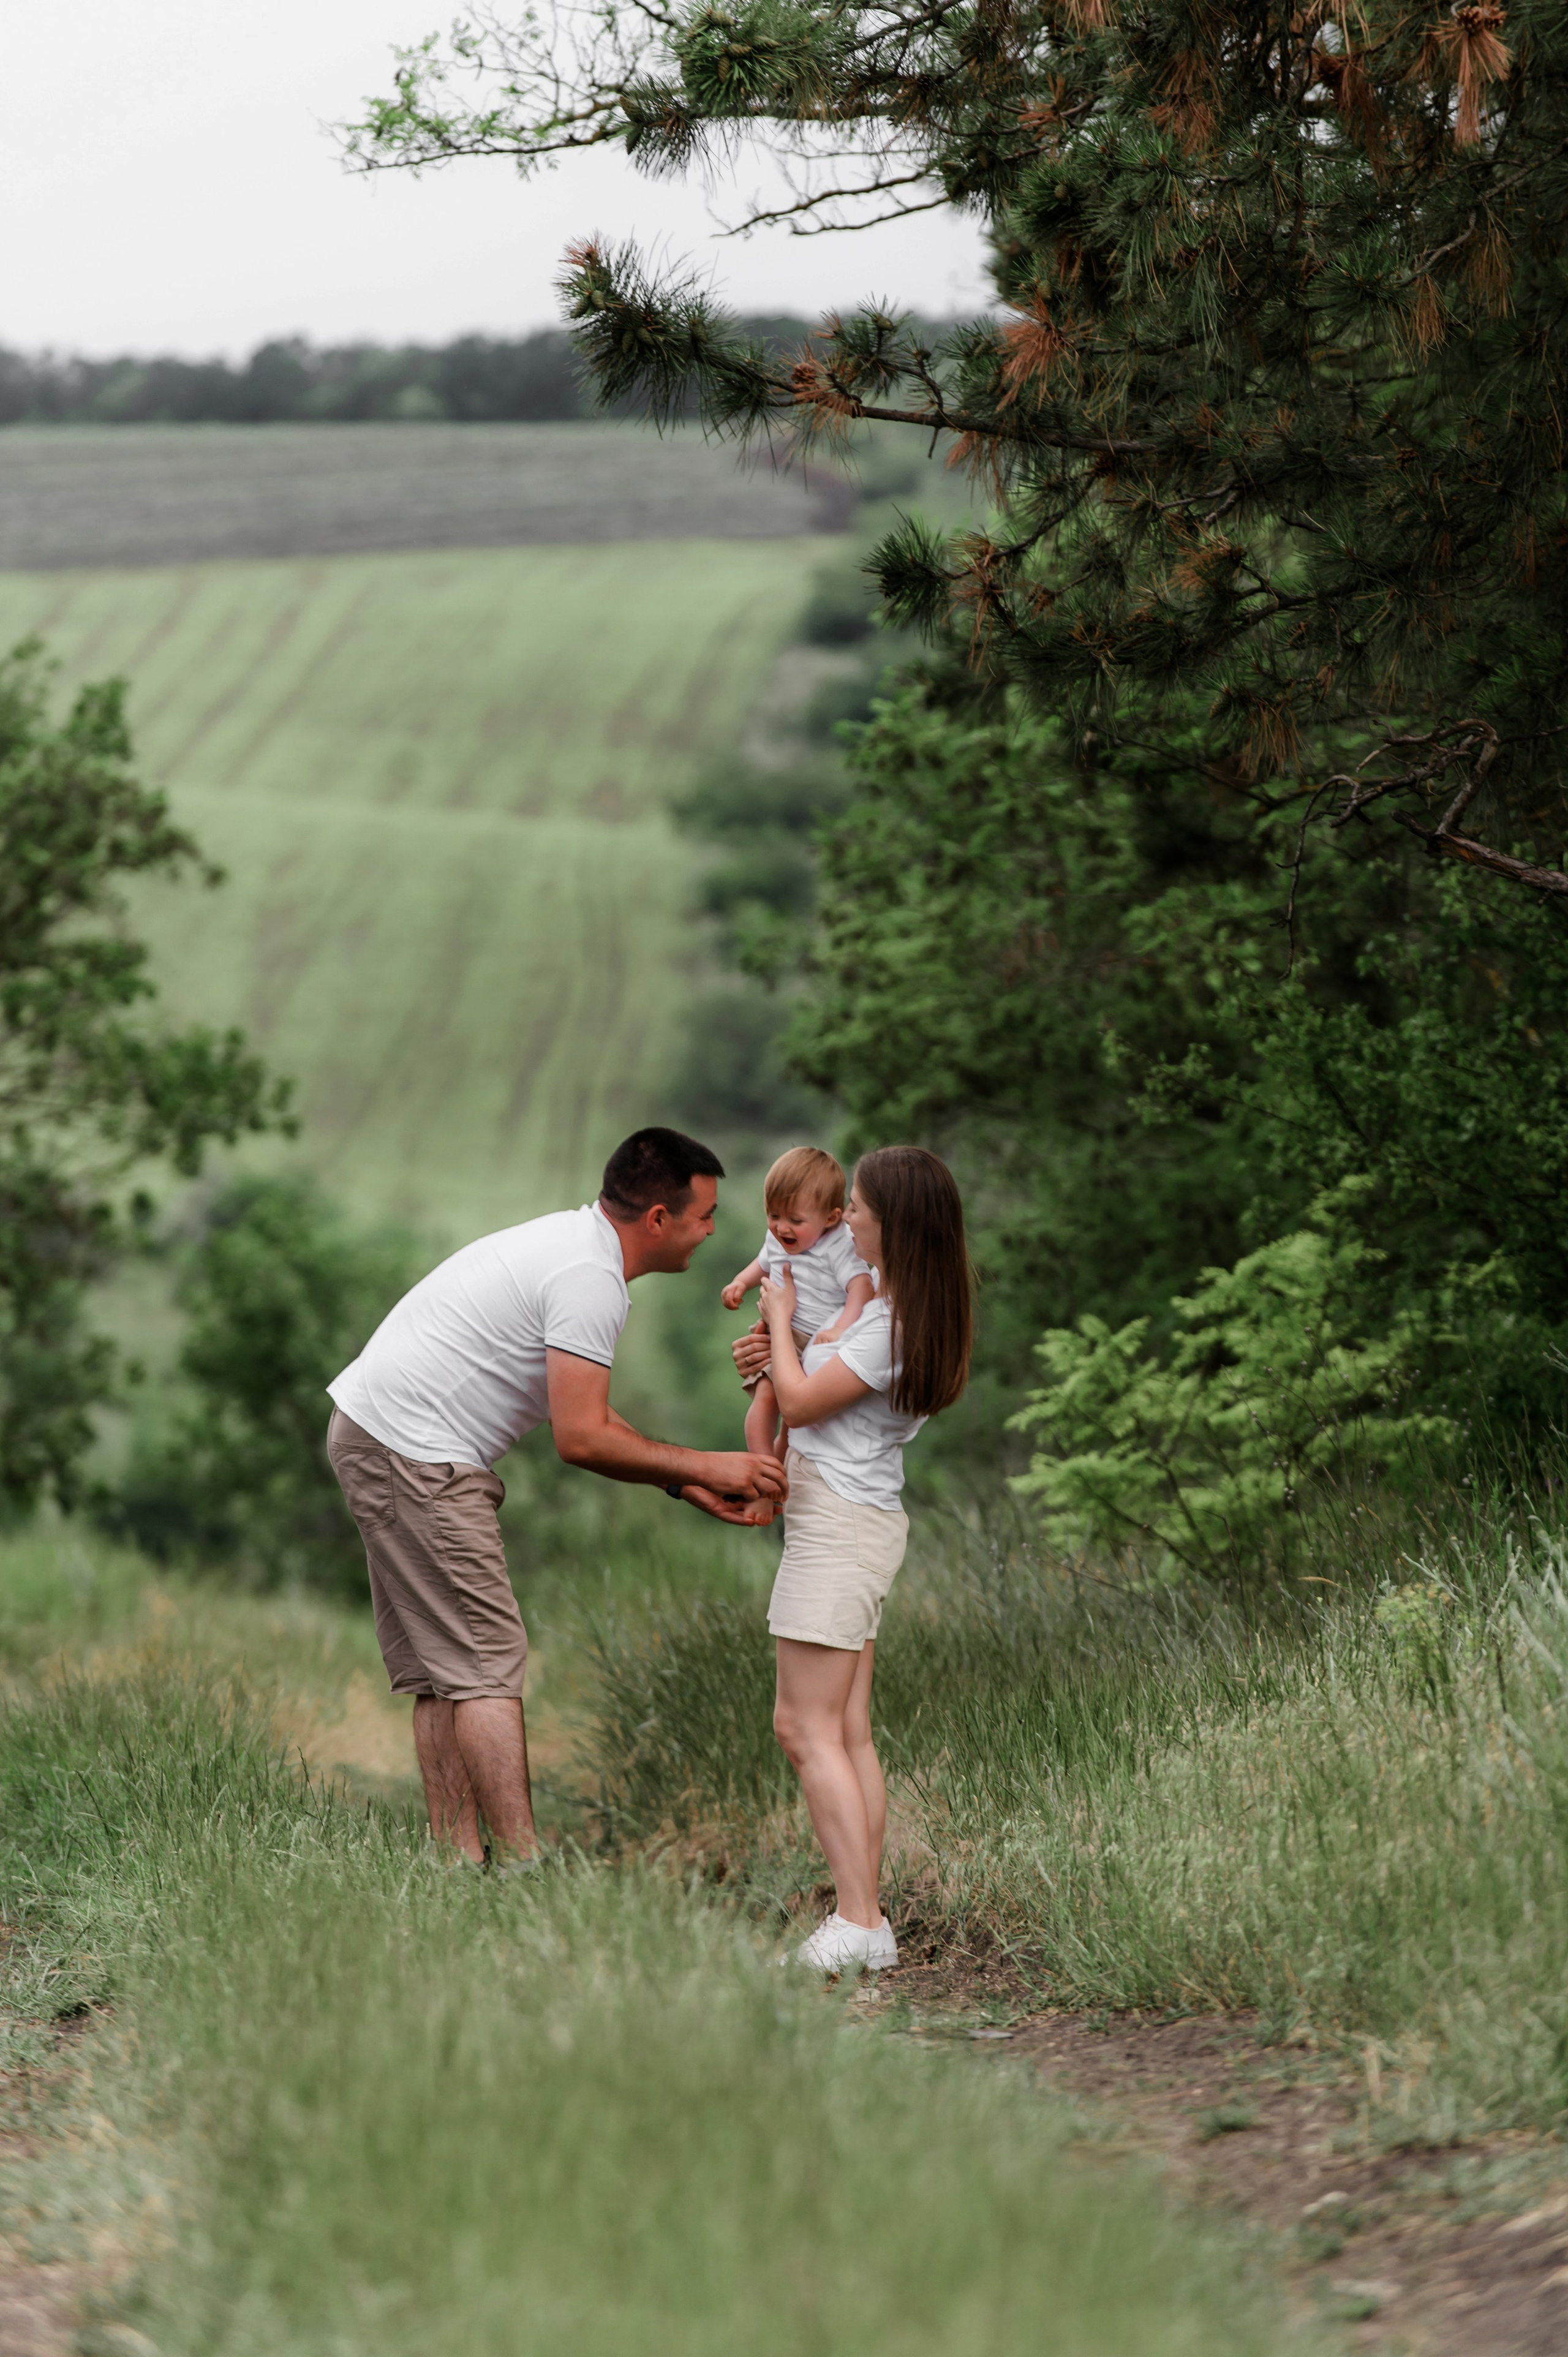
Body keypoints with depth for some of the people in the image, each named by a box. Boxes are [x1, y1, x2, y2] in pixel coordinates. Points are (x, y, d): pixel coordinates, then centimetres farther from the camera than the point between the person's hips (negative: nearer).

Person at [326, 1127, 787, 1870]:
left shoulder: (576, 1245, 16)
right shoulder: (590, 1279, -16)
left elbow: (586, 1421, 20)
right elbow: (581, 1440, -19)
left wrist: (688, 1486, 13)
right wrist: (702, 1466, -9)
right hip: (414, 1452, -11)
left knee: (444, 1668, 10)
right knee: (485, 1662, -11)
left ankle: (457, 1858, 11)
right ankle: (521, 1867, -12)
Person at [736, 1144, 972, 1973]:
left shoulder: (892, 1325, -19)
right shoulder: (909, 1309, 12)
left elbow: (801, 1403, -12)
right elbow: (835, 1376, 26)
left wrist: (783, 1319, 2)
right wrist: (777, 1347, 8)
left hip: (839, 1524, -10)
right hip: (862, 1523, 10)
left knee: (807, 1728, -10)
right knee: (848, 1732, 8)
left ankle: (857, 1923, -14)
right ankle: (868, 1920, 8)